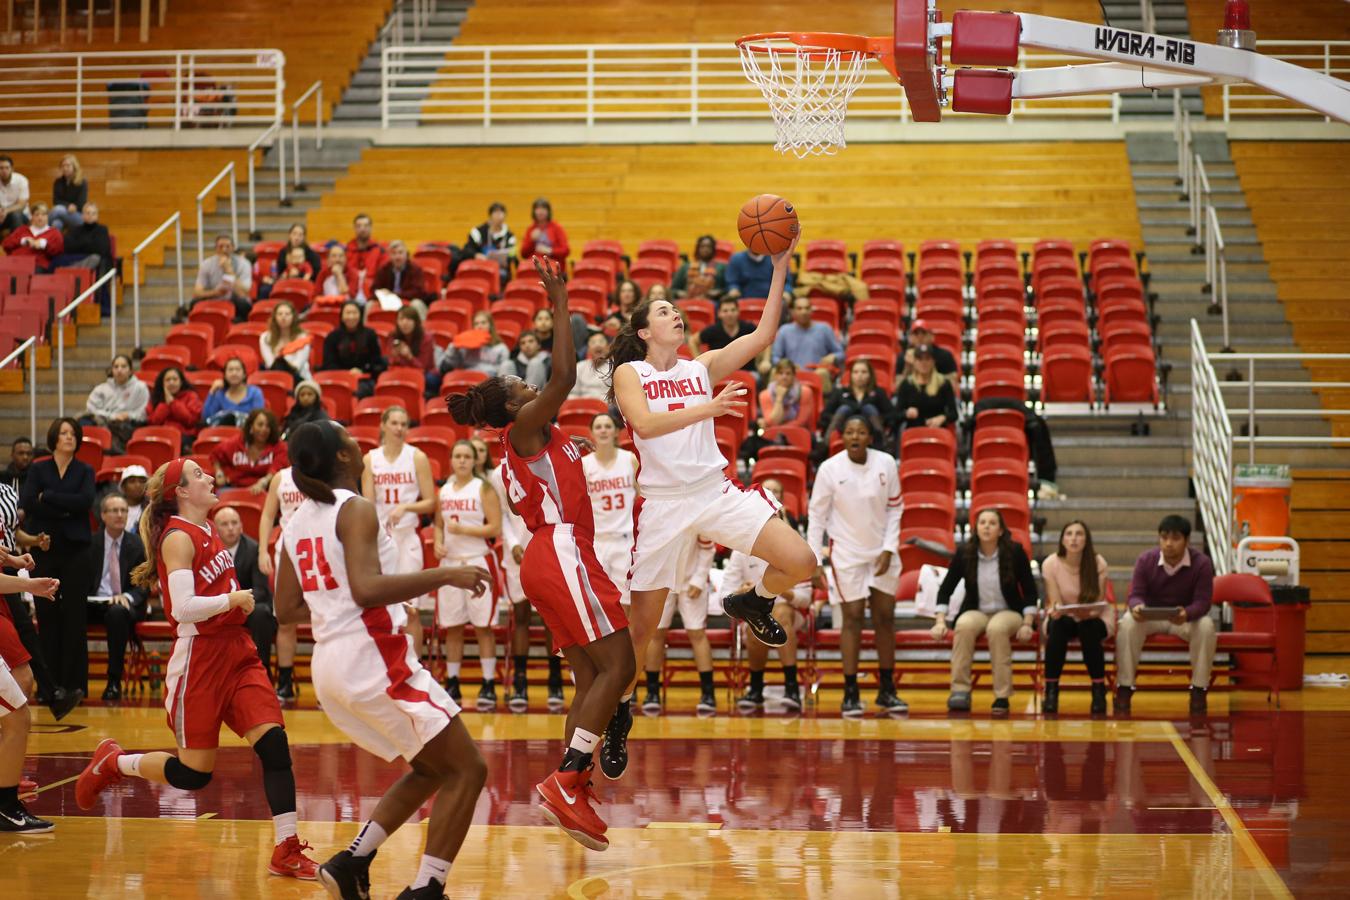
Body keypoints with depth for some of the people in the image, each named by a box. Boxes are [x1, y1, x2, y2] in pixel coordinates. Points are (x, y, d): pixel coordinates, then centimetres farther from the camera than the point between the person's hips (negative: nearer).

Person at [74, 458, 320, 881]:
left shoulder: (206, 529, 11)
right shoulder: (178, 538, -14)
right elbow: (183, 607, -23)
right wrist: (233, 599, -13)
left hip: (236, 650, 7)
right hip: (199, 657, -7)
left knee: (274, 743, -8)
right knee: (193, 775, 1)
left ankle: (286, 850, -6)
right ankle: (112, 762, 25)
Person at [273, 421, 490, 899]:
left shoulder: (297, 523, 13)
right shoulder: (355, 509, -11)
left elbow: (286, 610, 17)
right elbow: (366, 589, -25)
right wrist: (443, 576, -20)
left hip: (330, 665, 9)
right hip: (372, 659, -9)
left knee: (432, 767, 21)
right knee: (466, 769, -4)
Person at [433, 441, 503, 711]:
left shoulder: (484, 489, -4)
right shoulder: (444, 491, 10)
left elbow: (495, 528, -10)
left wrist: (462, 529, -17)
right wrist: (438, 543, -1)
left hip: (479, 562, -5)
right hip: (450, 563, 5)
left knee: (482, 626, -4)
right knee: (451, 626, 6)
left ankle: (489, 686, -2)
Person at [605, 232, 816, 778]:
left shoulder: (702, 368, 10)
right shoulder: (628, 373, 0)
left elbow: (762, 336, -1)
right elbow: (645, 424, -19)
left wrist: (780, 268, -7)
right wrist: (709, 409, -31)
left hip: (716, 491, 3)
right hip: (663, 503, -3)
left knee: (801, 563, -14)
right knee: (642, 627, 0)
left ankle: (751, 603, 18)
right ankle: (618, 714, 21)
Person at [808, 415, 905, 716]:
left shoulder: (886, 464, -6)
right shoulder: (829, 469, -12)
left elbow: (894, 508, 2)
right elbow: (816, 515, -6)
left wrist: (889, 549, -6)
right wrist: (814, 560, -9)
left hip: (882, 552, 3)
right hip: (846, 553, -3)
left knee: (885, 617, 6)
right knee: (853, 618, -4)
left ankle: (887, 690, 16)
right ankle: (850, 694, 3)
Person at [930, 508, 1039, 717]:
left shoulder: (1015, 552, -7)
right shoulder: (964, 553, -4)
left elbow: (1029, 591, -1)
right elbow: (946, 589, 1)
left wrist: (1027, 624, -12)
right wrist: (940, 621, -11)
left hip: (1008, 612, -1)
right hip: (975, 612, 1)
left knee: (997, 629, -37)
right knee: (964, 626, -35)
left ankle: (1002, 697, -33)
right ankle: (960, 691, -34)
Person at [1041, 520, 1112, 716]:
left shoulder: (1098, 564, -15)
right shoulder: (1050, 564, -14)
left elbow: (1098, 605, -15)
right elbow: (1055, 603, -13)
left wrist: (1087, 613, -38)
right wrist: (1054, 610, -38)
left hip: (1094, 618, 0)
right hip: (1064, 617, 0)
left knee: (1089, 628, -35)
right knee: (1057, 626, -34)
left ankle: (1099, 691, -22)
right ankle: (1051, 691, -26)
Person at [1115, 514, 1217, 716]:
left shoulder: (1201, 563, -14)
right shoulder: (1145, 560, -10)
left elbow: (1203, 601, -19)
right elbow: (1136, 594, -11)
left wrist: (1186, 614, -43)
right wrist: (1137, 606, -39)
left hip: (1186, 617, -1)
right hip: (1149, 616, 1)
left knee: (1206, 626, -33)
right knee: (1128, 623, -32)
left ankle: (1199, 690, -22)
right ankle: (1124, 689, -25)